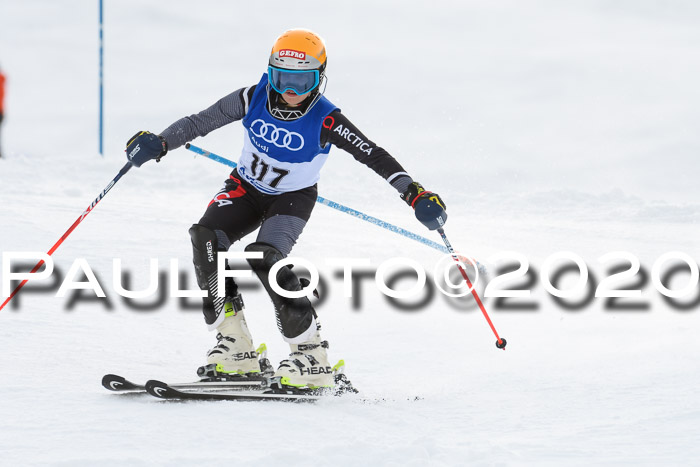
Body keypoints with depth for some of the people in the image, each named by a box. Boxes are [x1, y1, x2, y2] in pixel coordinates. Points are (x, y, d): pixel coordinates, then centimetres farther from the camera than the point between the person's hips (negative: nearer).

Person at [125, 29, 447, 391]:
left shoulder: (325, 120, -24)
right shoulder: (253, 100, -18)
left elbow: (373, 156, -26)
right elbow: (200, 122, -10)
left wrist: (414, 193, -37)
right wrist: (159, 143, -23)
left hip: (294, 198, -3)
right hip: (246, 187, 3)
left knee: (264, 257, -31)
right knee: (206, 238, -24)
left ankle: (312, 355, -21)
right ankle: (234, 348, -19)